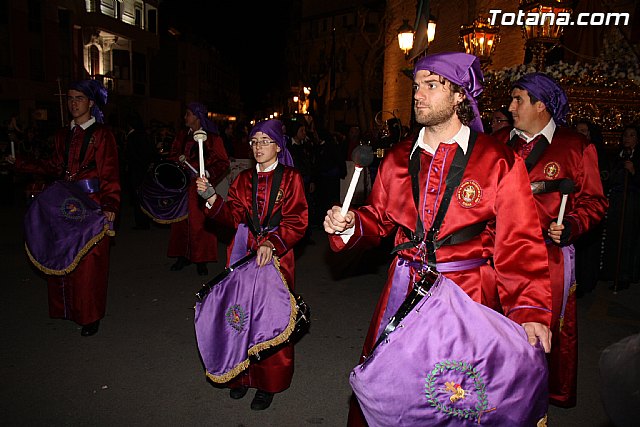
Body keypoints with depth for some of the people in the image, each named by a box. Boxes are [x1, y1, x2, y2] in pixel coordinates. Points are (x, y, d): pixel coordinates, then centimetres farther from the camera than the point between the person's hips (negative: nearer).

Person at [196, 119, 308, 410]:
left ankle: (269, 383, 15)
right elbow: (234, 217, 5)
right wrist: (212, 198, -11)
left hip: (275, 255, -3)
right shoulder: (244, 179, 13)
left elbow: (296, 222, -8)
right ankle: (243, 374, 23)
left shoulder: (290, 178, 0)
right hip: (244, 253, 4)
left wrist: (271, 244, -22)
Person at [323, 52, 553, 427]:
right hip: (404, 291, 4)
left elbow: (518, 243, -9)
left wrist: (529, 310, -18)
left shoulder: (499, 162, -6)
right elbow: (379, 217, 14)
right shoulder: (399, 158, 7)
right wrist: (349, 224, -7)